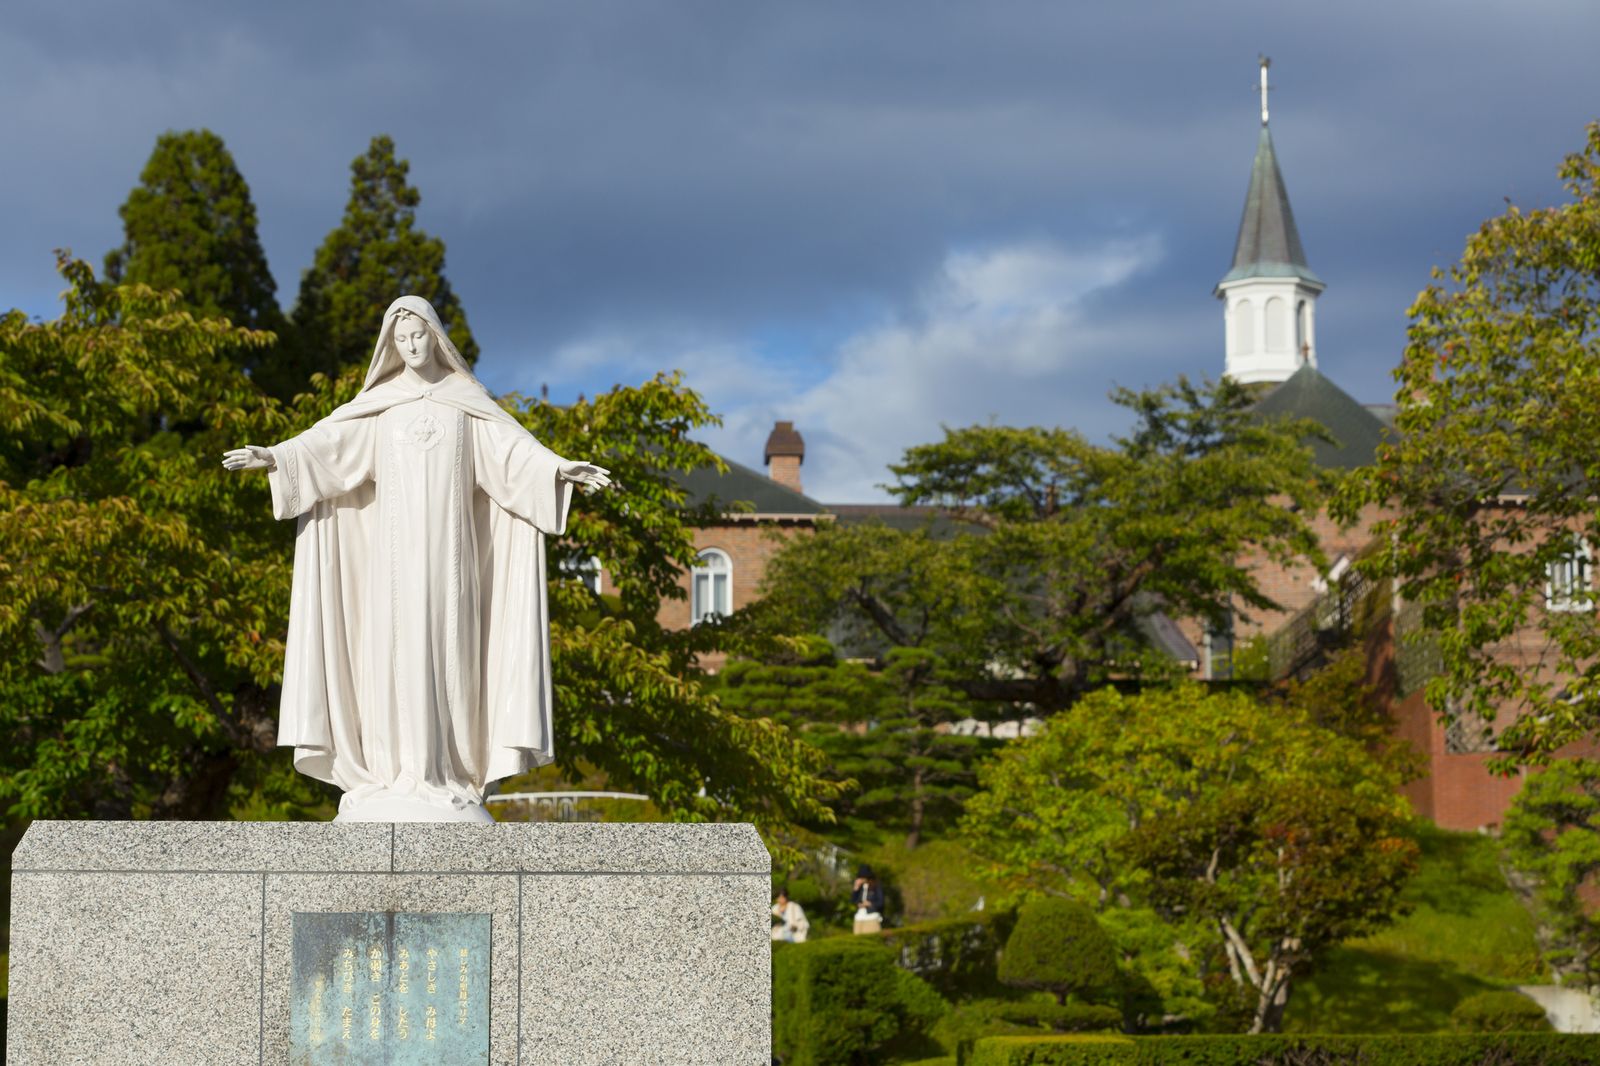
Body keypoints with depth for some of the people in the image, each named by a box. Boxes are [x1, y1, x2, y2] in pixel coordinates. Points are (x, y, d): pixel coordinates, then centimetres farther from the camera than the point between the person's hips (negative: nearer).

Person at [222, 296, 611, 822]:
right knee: (394, 649, -5)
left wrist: (562, 468, -22)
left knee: (447, 647, -5)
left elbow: (513, 447, -4)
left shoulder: (467, 401, 9)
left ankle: (447, 777, -3)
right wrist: (272, 457, -19)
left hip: (448, 545, -1)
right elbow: (327, 441, -2)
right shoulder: (378, 405, 11)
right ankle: (397, 778, -4)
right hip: (395, 546, 1)